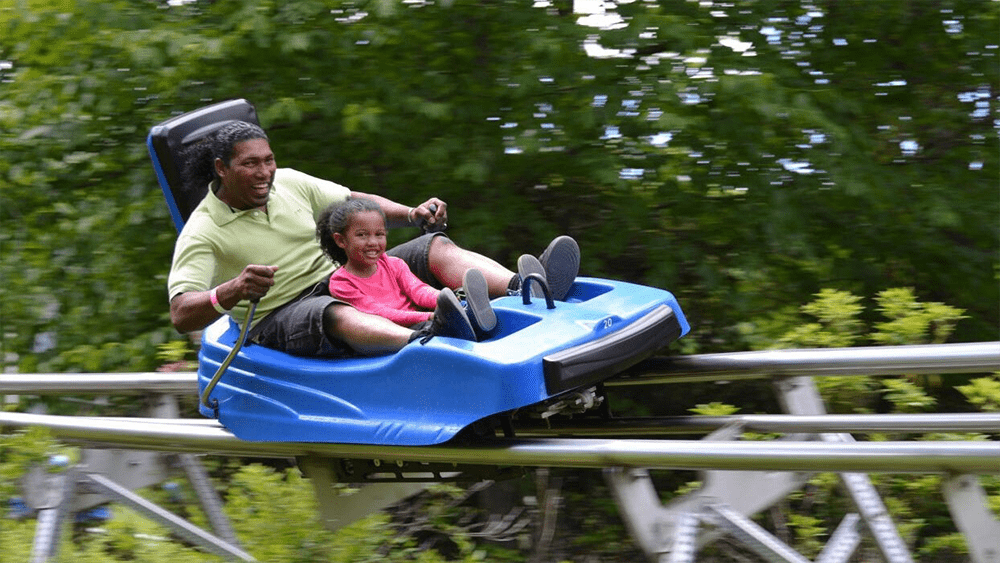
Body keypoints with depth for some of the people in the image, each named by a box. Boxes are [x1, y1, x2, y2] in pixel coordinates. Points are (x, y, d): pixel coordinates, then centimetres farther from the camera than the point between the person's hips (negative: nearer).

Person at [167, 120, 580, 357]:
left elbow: (356, 203, 14)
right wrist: (232, 292, -42)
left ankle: (527, 292, -35)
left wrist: (413, 213, -4)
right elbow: (182, 315, -21)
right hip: (280, 318, -7)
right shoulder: (202, 233, -11)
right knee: (333, 315, -42)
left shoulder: (286, 182, 7)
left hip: (339, 284, 7)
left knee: (435, 248, -10)